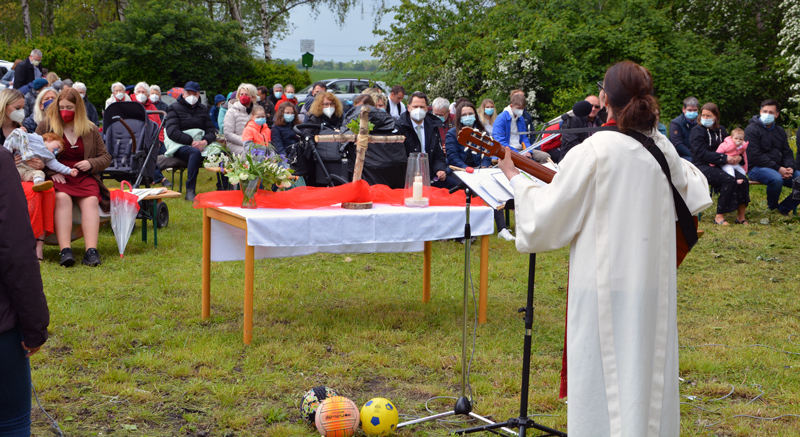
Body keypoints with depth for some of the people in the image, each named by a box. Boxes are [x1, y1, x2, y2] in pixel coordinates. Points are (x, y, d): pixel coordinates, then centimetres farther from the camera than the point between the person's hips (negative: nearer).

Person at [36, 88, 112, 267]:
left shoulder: (91, 130, 17)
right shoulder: (46, 126, 11)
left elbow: (106, 157, 18)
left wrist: (91, 164, -4)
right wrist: (51, 171, -12)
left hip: (84, 177, 2)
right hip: (57, 178, -2)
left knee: (91, 200, -30)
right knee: (62, 198, -34)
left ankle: (91, 250, -40)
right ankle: (65, 251, -43)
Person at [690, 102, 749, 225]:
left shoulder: (721, 130, 17)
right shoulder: (697, 130, -3)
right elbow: (701, 153, -14)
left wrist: (738, 157, -4)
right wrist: (725, 158, -19)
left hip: (718, 166, 6)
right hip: (702, 166, -6)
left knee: (743, 179, -19)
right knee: (730, 180, -29)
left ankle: (741, 217, -13)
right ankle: (719, 216, -22)